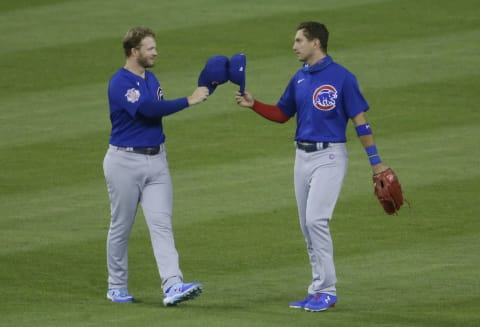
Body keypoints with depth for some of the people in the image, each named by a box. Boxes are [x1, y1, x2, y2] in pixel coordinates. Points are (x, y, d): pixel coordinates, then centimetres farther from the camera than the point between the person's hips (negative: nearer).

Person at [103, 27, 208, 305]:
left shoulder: (151, 79, 12)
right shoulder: (120, 82, -15)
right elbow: (148, 109, -28)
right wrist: (189, 101, -27)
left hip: (156, 160, 6)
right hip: (125, 161, -6)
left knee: (162, 224, -7)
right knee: (121, 227, 5)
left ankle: (173, 286, -18)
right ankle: (117, 288, 18)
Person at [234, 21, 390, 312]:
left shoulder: (341, 77, -10)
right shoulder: (299, 78, 11)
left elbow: (360, 119, -9)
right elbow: (282, 114, 21)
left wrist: (375, 160, -10)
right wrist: (254, 104, 4)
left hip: (329, 156, -8)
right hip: (303, 156, 8)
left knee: (317, 220, -16)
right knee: (308, 225, 8)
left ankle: (326, 290, -9)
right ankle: (320, 289, 14)